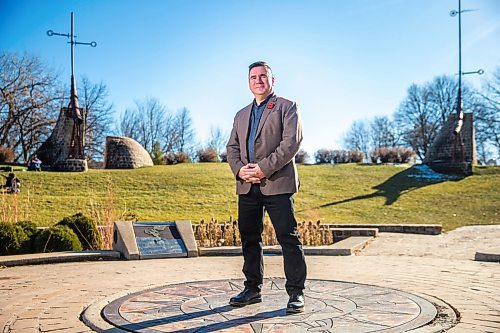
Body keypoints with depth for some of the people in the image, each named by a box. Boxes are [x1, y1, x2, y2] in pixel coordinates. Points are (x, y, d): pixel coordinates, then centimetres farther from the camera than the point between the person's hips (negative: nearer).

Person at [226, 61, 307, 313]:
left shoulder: (286, 107, 5)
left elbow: (291, 142, -9)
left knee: (288, 238, -5)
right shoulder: (241, 115, 23)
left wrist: (264, 168, -16)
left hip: (277, 184, -6)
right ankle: (252, 288, 22)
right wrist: (239, 169, -5)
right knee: (249, 238, 10)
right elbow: (232, 147, 16)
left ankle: (296, 292, 4)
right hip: (247, 186, 6)